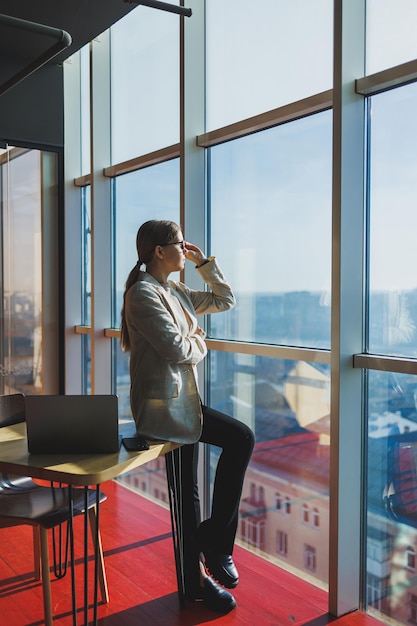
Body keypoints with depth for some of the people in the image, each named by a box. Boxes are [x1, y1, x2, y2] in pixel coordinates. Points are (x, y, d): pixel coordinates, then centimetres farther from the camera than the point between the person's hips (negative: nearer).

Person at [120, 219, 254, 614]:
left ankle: (196, 578, 21)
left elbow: (225, 300, 24)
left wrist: (203, 262, 16)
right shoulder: (143, 293, -13)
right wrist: (201, 343, 1)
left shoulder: (177, 293, 15)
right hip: (160, 405, -9)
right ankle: (216, 541, 2)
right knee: (241, 438, -16)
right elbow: (178, 348, -20)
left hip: (181, 402, 9)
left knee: (188, 492, 8)